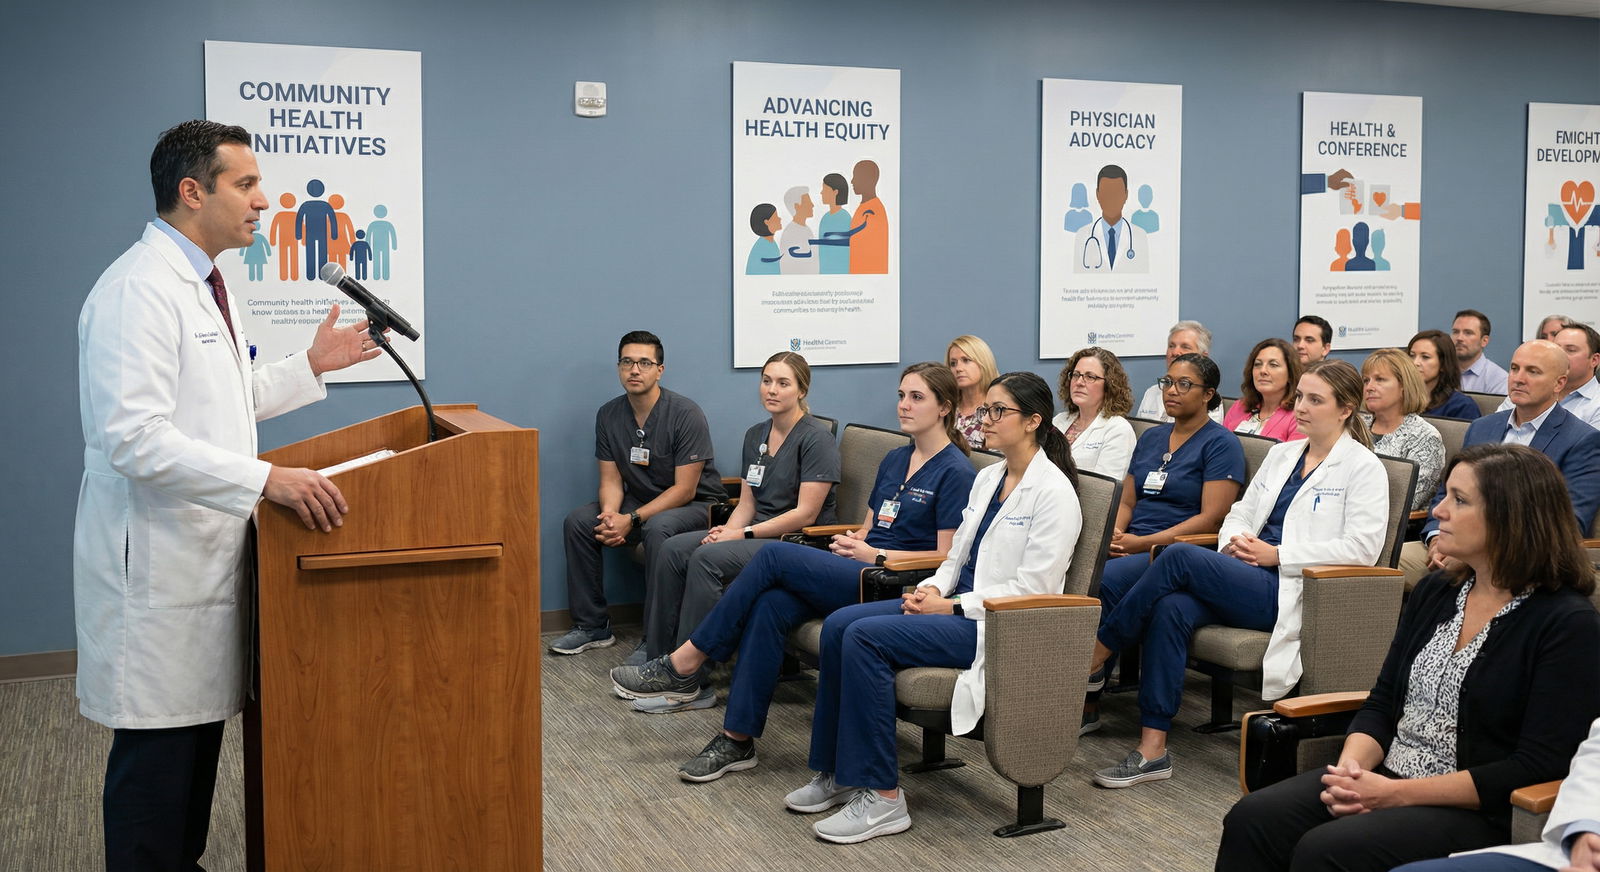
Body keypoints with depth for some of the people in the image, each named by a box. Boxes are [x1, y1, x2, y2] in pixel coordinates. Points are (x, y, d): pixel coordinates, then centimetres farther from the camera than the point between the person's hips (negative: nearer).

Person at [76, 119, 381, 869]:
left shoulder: (205, 286, 14)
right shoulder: (138, 290, -18)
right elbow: (134, 438, -26)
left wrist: (310, 365, 15)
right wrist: (266, 479, -30)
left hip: (205, 548, 10)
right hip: (157, 557, -10)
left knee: (199, 732, 17)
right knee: (158, 747, -1)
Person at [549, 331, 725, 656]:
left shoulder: (685, 414, -19)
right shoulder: (609, 415, -1)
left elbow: (684, 489, -20)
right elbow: (611, 479, 1)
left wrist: (631, 519, -27)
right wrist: (610, 514, -22)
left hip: (695, 505, -6)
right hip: (641, 502, 6)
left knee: (658, 528, -37)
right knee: (577, 522, -11)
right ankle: (592, 626, -1)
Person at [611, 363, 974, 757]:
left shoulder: (954, 472, -5)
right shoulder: (894, 460, 20)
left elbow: (947, 558, -10)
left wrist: (875, 555, -13)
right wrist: (852, 542, 1)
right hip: (858, 574, 7)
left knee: (776, 555, -22)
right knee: (769, 606, -23)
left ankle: (683, 666, -17)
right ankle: (737, 739, -22)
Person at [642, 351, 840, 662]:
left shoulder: (816, 438, -12)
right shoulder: (755, 435, 13)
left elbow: (806, 514, -17)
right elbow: (747, 503, 13)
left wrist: (744, 534, -17)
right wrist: (726, 531, -9)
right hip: (758, 533, 8)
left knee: (707, 558, -28)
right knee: (672, 549, -13)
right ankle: (657, 653, -9)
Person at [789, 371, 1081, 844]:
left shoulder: (1053, 491, -12)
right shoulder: (987, 477, 14)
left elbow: (1032, 588, -17)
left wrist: (950, 606, -17)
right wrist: (933, 588, -2)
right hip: (956, 603, 9)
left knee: (866, 635, -25)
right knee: (838, 624, -11)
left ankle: (882, 797, -18)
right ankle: (835, 772, -3)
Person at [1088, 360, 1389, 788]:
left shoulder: (1364, 468, 1)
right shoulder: (1281, 454, 23)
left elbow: (1362, 547, -10)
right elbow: (1241, 512, 24)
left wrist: (1276, 555, -13)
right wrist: (1234, 542, -2)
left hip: (1290, 592, -6)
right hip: (1247, 580, 6)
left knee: (1179, 556, -26)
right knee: (1172, 608, -27)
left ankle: (1093, 658, -14)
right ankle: (1152, 750, -26)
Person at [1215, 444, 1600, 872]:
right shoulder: (1434, 592, 11)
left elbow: (1539, 767, -15)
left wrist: (1397, 794, -18)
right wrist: (1351, 767, -9)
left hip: (1479, 812, -6)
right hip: (1386, 777, 6)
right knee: (1252, 820, -18)